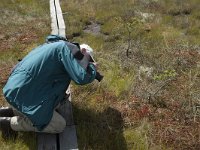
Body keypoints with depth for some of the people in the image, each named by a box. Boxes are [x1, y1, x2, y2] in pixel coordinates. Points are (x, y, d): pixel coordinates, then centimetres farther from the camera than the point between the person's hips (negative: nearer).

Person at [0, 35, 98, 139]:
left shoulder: (56, 45, 16)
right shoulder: (67, 48, -13)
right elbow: (81, 78, -21)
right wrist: (92, 67, -1)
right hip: (23, 95, -10)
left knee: (55, 104, 24)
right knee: (59, 125, -4)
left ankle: (11, 111, 19)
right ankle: (11, 122, 2)